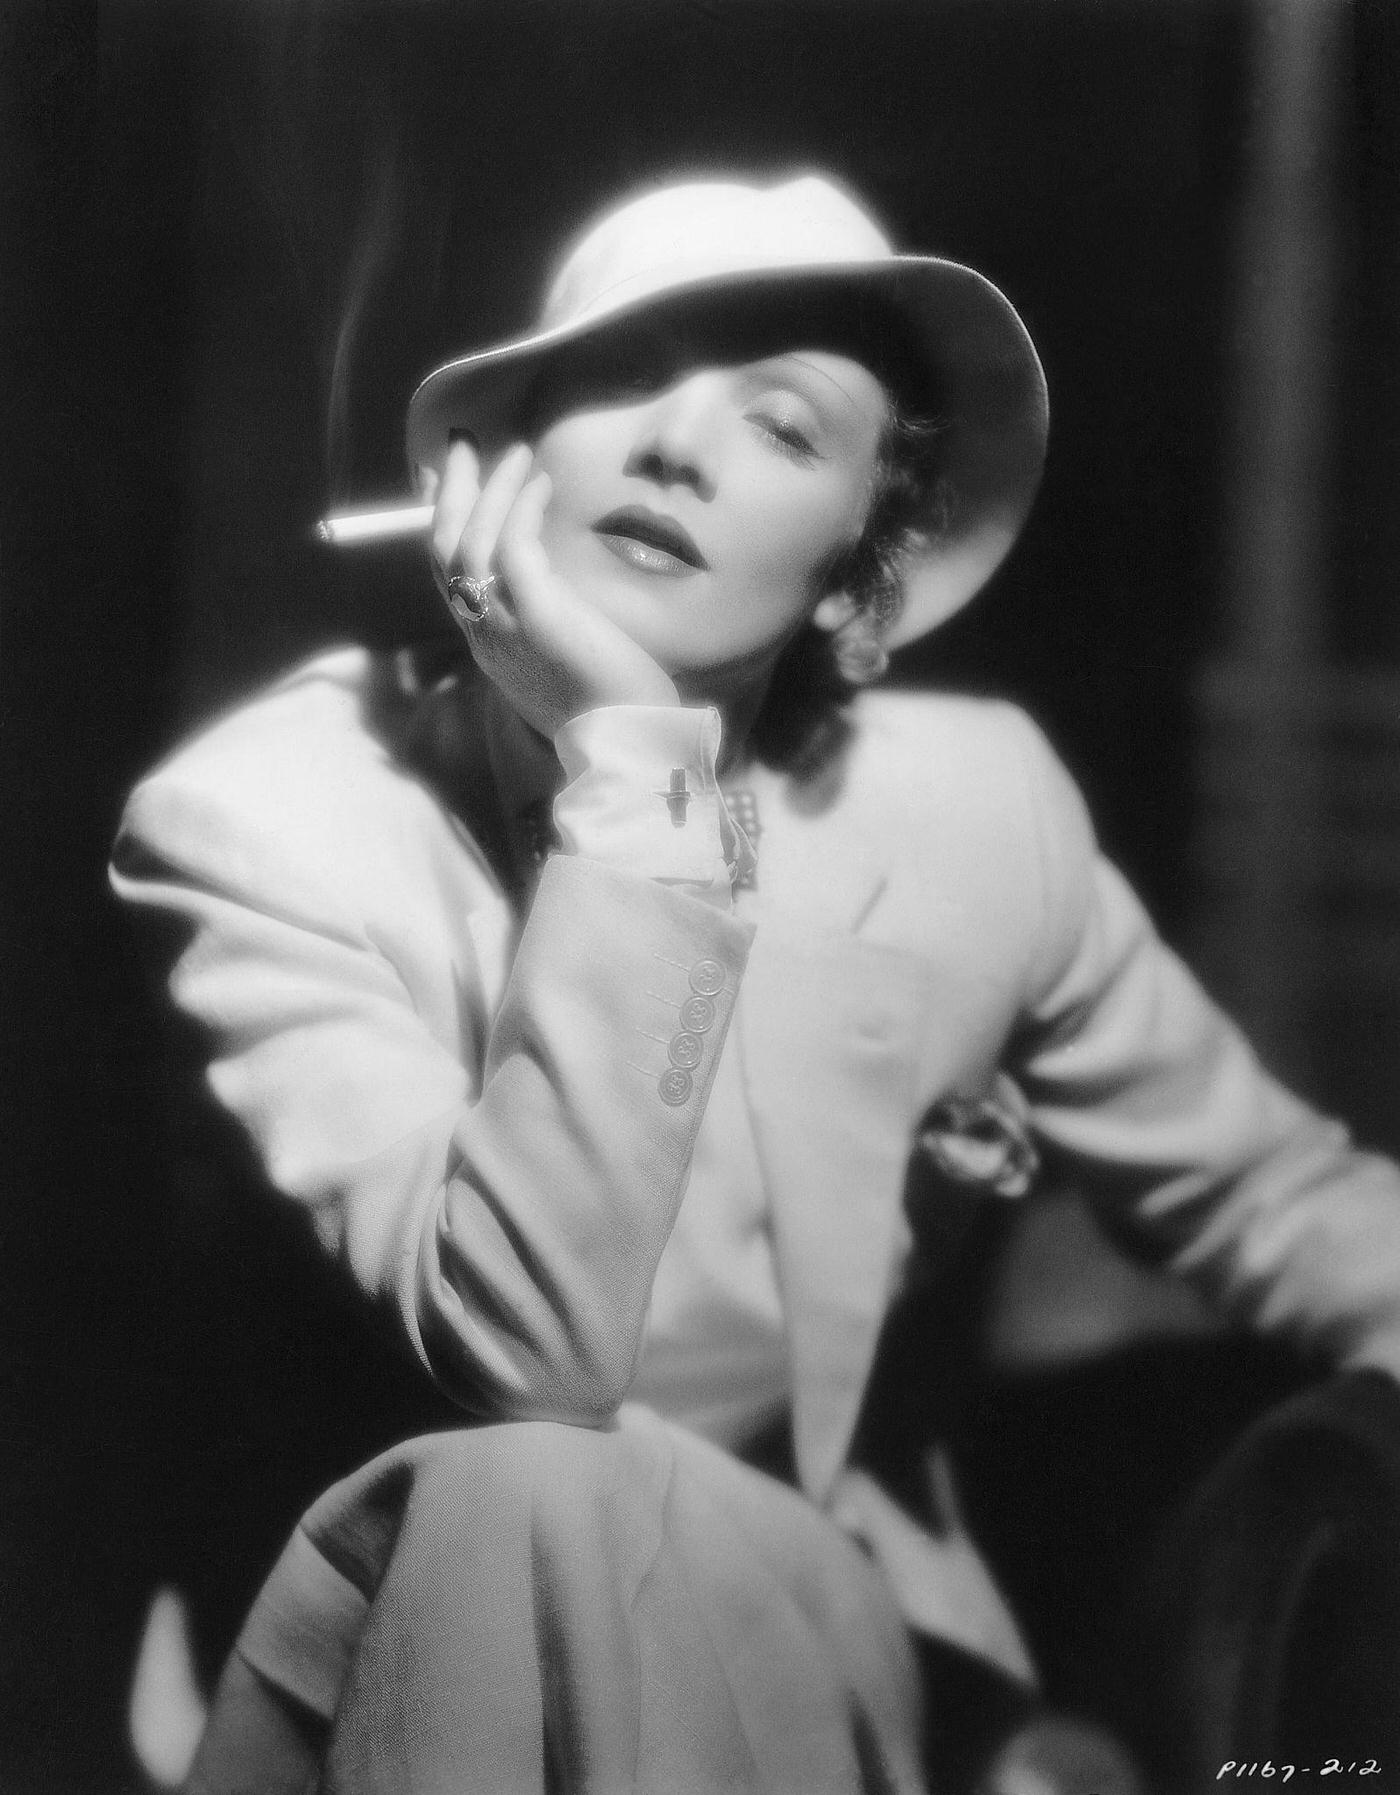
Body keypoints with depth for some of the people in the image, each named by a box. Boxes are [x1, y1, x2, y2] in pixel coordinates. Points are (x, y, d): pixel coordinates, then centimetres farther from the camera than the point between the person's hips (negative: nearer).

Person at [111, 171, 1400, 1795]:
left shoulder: (970, 806, -3)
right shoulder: (270, 816, -15)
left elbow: (1267, 1195, 10)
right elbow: (524, 1361, -27)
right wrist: (627, 771, -27)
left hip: (817, 1639, 5)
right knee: (545, 1507, -35)